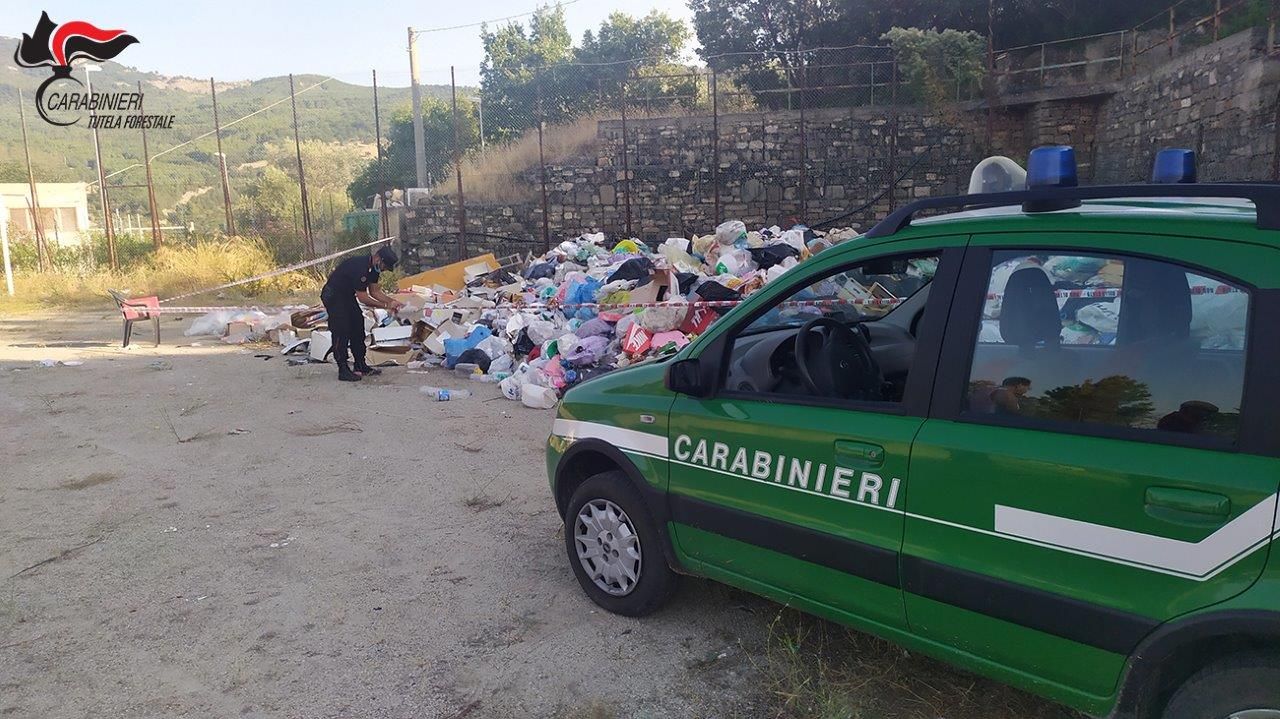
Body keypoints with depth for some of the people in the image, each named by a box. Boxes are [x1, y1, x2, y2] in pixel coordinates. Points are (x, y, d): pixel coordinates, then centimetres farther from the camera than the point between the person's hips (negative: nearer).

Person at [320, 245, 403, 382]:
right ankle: (343, 371, -8)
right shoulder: (359, 267, -33)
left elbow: (374, 291, 6)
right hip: (332, 295, -10)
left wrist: (392, 301, -7)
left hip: (347, 295, 10)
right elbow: (363, 298, -29)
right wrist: (386, 306, -23)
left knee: (358, 329, 8)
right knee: (341, 332, -12)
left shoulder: (374, 268, -3)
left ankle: (361, 366, 14)